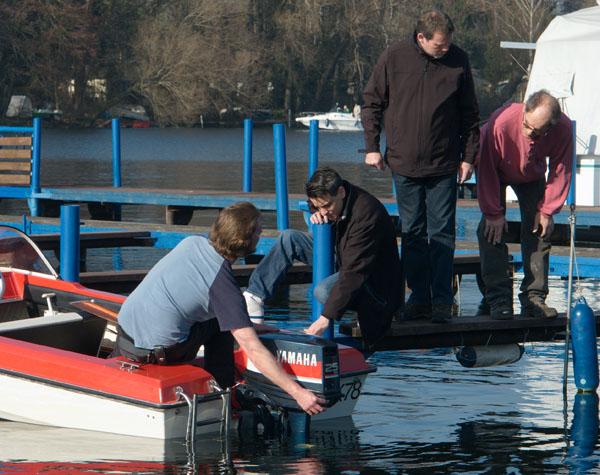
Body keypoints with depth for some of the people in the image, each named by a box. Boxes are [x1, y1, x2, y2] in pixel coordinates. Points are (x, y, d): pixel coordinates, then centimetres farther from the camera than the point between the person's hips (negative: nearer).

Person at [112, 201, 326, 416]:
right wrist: (297, 392, -18)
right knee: (220, 325, 13)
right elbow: (254, 352, -20)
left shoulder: (191, 243, 2)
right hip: (160, 353, -6)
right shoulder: (224, 285, -16)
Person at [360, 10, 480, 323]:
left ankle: (442, 300, 2)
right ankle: (419, 297, 12)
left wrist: (469, 156, 4)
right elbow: (372, 102, 6)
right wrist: (372, 146, 2)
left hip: (444, 166, -1)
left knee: (442, 232, -1)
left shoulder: (458, 61, -1)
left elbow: (470, 114, 7)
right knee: (412, 233, 6)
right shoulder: (394, 58, -3)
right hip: (404, 163, 1)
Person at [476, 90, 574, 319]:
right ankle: (498, 299, -15)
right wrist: (493, 212, -24)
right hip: (497, 172, -2)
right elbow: (487, 169, -28)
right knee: (492, 228, -16)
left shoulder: (563, 129, -33)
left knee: (539, 229, -8)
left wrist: (547, 211, -14)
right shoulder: (500, 122, -41)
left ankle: (534, 298, -4)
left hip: (531, 177, 2)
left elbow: (561, 172, -15)